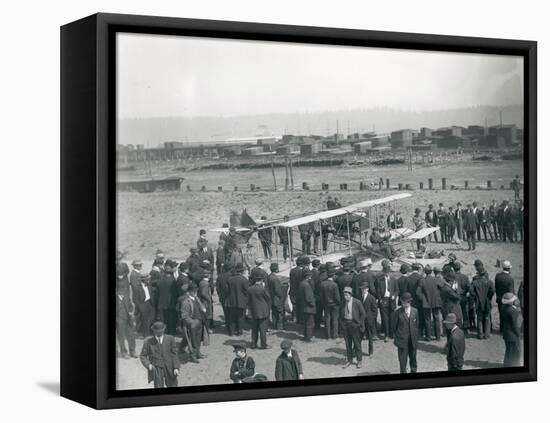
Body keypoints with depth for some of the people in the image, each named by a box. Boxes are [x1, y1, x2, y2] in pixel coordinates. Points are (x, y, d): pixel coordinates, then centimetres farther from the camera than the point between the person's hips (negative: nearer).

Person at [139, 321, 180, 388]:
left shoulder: (170, 339, 1)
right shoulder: (148, 342, -2)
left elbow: (174, 354, 2)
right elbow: (143, 356, 7)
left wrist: (176, 367, -7)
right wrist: (148, 365, -10)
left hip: (169, 369, 2)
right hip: (156, 369, -2)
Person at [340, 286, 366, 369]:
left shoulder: (357, 302, -10)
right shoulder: (343, 303, 2)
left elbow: (363, 314, -6)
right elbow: (341, 315, 14)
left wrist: (359, 324, -8)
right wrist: (342, 323, 4)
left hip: (354, 325, -4)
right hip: (345, 325, 4)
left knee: (357, 343, 5)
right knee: (348, 343, 10)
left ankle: (359, 360, 17)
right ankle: (349, 360, 21)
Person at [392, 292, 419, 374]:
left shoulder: (415, 311, 2)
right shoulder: (398, 312, -6)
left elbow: (416, 325, 7)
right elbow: (395, 326, 1)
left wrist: (416, 338, 5)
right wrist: (397, 336, 3)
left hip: (412, 340, 3)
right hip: (402, 340, -3)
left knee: (413, 359, 16)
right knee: (402, 361, -3)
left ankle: (414, 371, 34)